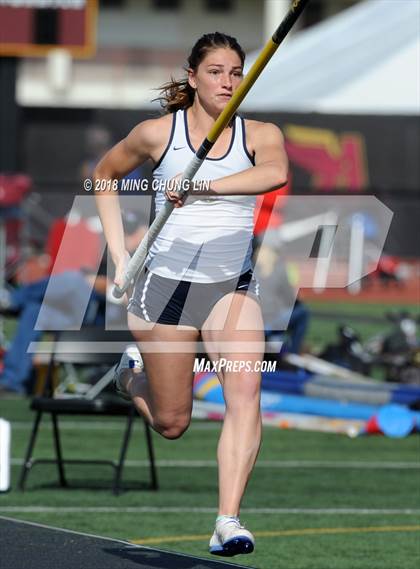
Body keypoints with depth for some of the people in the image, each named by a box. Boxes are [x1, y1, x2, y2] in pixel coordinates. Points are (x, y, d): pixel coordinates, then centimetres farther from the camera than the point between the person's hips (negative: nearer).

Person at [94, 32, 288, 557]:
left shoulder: (260, 135, -3)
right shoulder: (158, 133, -3)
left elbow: (275, 174, -28)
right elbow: (105, 174, 14)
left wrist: (207, 185, -42)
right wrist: (119, 254, 5)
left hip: (233, 287, 1)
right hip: (164, 282, 0)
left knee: (245, 391, -23)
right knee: (171, 424, 7)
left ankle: (228, 523, -26)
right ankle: (132, 373, 42)